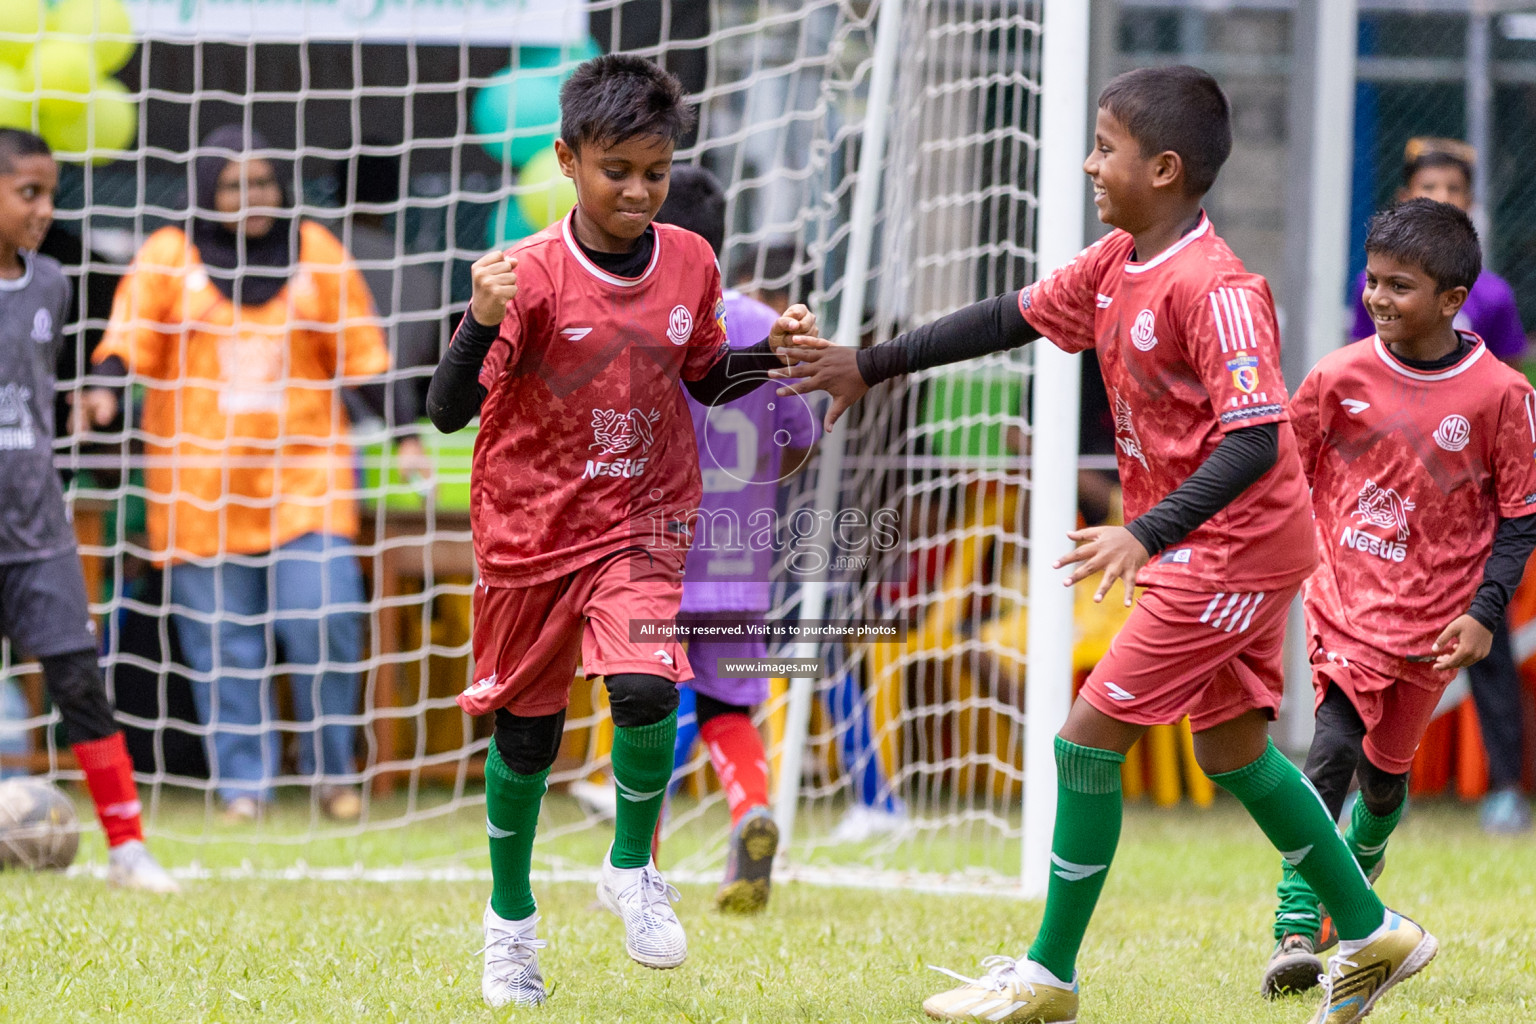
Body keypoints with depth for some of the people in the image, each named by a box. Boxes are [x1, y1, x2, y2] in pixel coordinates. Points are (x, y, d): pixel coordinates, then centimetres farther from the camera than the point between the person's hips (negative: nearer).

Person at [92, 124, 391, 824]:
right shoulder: (168, 259, 2)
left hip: (305, 472, 0)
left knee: (324, 619, -12)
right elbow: (127, 339, -6)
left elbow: (364, 358, 12)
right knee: (224, 638, 1)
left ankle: (331, 767, 7)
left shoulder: (319, 255, 8)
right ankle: (243, 785, 11)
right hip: (200, 474, 0)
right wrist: (107, 380, -27)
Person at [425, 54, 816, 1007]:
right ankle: (511, 918, 32)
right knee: (525, 735, 9)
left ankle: (633, 868, 4)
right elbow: (449, 411, -20)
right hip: (533, 528, -1)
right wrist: (484, 322, -37)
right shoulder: (532, 273, -17)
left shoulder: (690, 263, -4)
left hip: (641, 524, 1)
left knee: (647, 690, -22)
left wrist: (770, 351, -5)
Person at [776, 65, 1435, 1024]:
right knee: (1232, 747, 18)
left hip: (1233, 551, -10)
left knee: (1089, 737, -7)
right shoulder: (1116, 264, 4)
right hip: (1216, 552, 10)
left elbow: (1254, 440, -30)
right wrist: (872, 364, 18)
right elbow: (1014, 318, 17)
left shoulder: (1214, 287, -24)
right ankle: (1371, 934, 29)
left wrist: (1147, 535, -37)